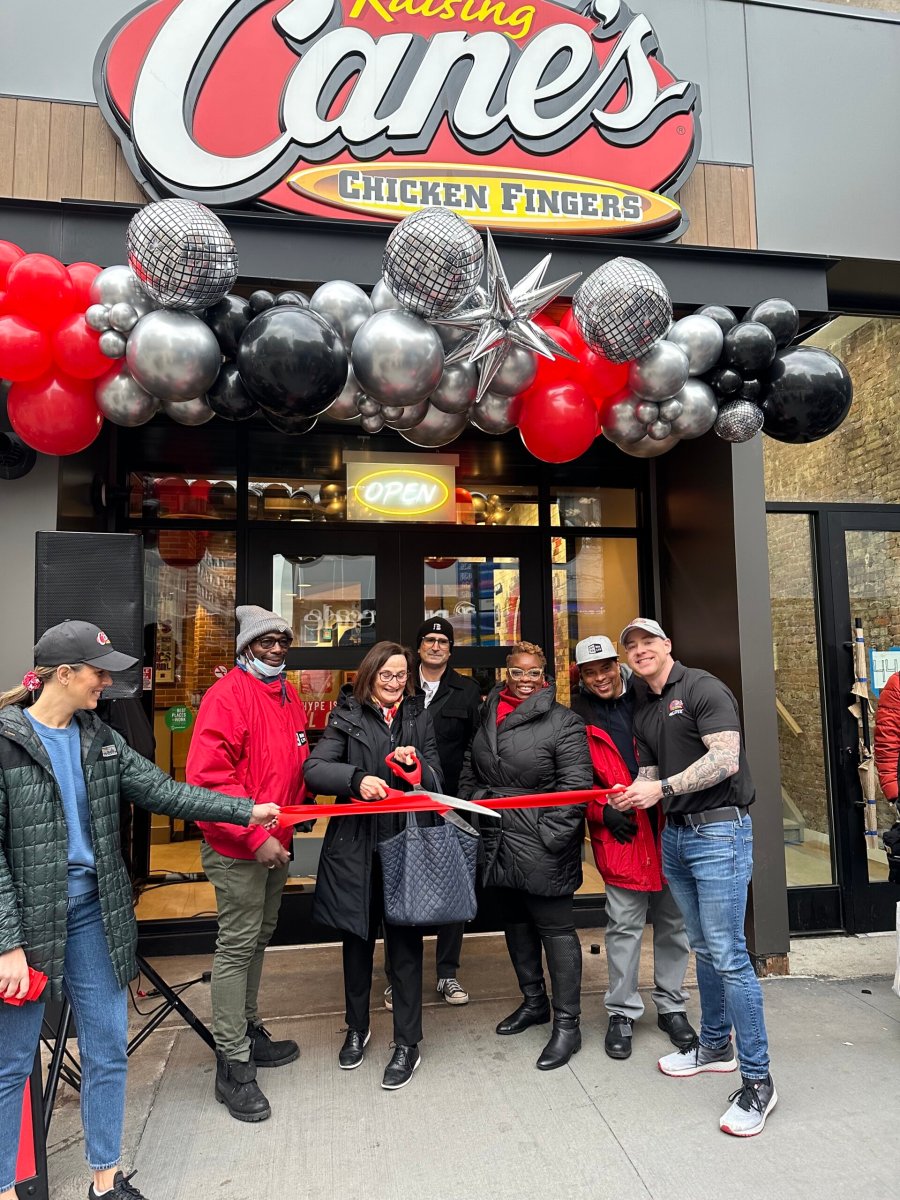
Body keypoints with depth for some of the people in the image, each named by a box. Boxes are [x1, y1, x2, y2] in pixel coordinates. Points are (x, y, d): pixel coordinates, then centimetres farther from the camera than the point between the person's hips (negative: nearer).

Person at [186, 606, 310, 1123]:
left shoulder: (289, 696, 10)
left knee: (260, 938, 20)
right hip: (238, 847, -8)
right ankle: (233, 1065, 13)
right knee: (237, 945, 0)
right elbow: (208, 776, -24)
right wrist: (254, 836, -24)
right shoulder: (228, 695, -17)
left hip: (276, 842, 9)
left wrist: (295, 815, 13)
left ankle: (249, 1030, 36)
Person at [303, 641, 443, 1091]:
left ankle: (407, 1044, 22)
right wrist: (357, 779, -27)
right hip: (355, 844, 0)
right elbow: (314, 769, -10)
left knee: (404, 940, 5)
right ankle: (357, 1028, 38)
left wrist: (417, 767, -15)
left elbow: (437, 781, 7)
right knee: (357, 937, 16)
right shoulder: (347, 715, 0)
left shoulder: (419, 717, 7)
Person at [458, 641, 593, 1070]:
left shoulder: (563, 722, -10)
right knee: (515, 923, 20)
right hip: (495, 842, 7)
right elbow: (470, 771, 17)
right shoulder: (488, 715, 9)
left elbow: (575, 787, -13)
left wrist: (551, 839, -18)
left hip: (541, 850, -7)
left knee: (555, 929, 3)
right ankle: (534, 1002, 39)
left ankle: (567, 1024, 17)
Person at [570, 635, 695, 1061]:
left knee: (673, 921, 13)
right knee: (624, 925, 3)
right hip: (621, 832, -2)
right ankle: (622, 1013, 20)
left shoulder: (648, 697, 2)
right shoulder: (578, 717, 0)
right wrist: (603, 811, -10)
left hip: (667, 825, 2)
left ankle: (671, 1006, 29)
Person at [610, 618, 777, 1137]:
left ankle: (758, 1080, 6)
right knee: (705, 948, 18)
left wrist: (662, 789, -19)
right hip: (675, 835, 8)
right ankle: (715, 1045, 33)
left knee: (729, 955, -6)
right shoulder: (644, 714, 15)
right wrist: (632, 796, -5)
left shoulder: (703, 688, -10)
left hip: (720, 832, -8)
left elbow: (725, 759, -20)